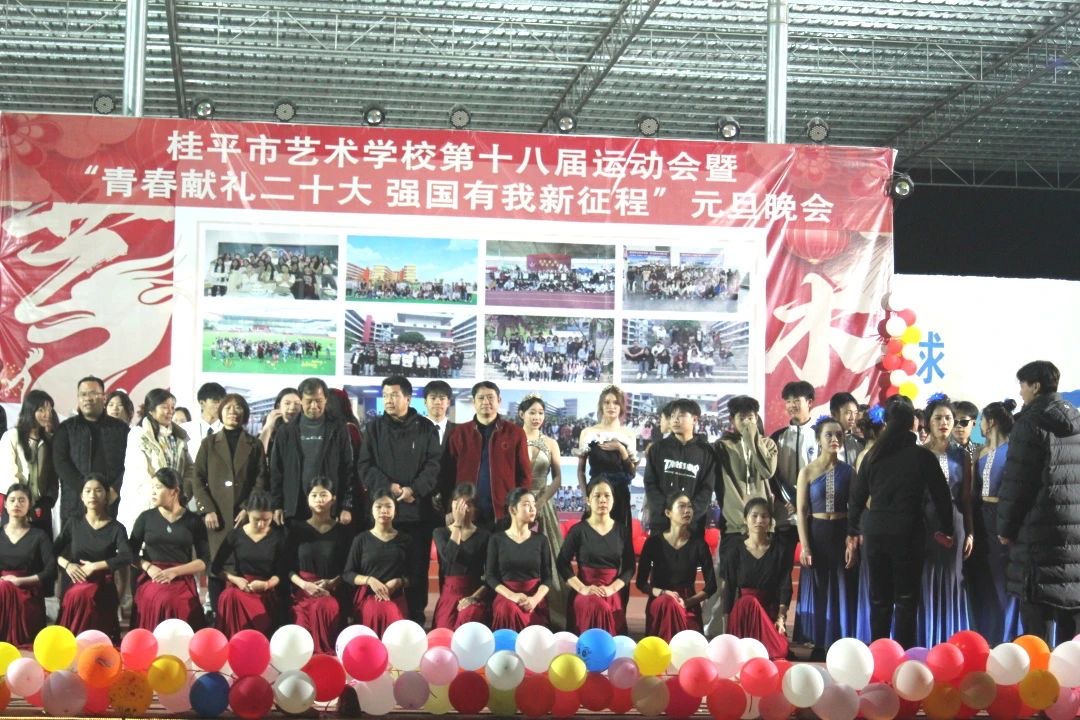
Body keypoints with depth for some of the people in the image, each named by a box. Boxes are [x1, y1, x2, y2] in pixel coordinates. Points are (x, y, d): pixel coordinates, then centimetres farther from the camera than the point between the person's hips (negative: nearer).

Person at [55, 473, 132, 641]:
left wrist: (94, 566, -15)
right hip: (75, 583, 2)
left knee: (83, 594, -35)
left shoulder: (116, 528, 3)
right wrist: (67, 565, -9)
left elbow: (126, 557, -12)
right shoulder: (73, 524, 12)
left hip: (103, 585, -2)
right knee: (76, 596, -34)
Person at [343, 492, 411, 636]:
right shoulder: (361, 539, 10)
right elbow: (347, 574, 7)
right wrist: (369, 580, -10)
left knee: (398, 628, -33)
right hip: (368, 596, 0)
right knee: (375, 614, -35)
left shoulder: (404, 540, 13)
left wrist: (398, 582, -10)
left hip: (396, 597, 0)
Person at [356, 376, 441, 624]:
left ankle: (416, 617, 8)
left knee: (417, 567, 2)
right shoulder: (374, 427, 9)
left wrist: (414, 489, -15)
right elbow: (364, 466, 3)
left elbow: (434, 465, -1)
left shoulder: (425, 428, 7)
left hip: (418, 509, -1)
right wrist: (389, 487, -11)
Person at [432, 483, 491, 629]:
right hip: (449, 595, 1)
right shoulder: (440, 532, 9)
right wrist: (457, 524, -9)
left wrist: (474, 597, -12)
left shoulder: (484, 536, 6)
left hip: (475, 597, -1)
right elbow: (449, 557, -13)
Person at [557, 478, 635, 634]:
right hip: (587, 591, -2)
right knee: (598, 607, -33)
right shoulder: (578, 530, 3)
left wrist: (612, 588, -8)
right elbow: (562, 563, 1)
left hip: (613, 593, 2)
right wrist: (582, 588, -11)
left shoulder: (622, 530, 11)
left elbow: (629, 567, 8)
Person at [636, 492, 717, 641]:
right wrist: (663, 593, -17)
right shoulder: (654, 542, -1)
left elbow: (711, 585, 4)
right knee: (668, 603, -35)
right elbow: (641, 583, 1)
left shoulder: (698, 544, 3)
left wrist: (689, 601, -11)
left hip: (689, 605, 0)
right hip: (659, 605, 0)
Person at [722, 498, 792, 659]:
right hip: (742, 610, 1)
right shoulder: (736, 552, 4)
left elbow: (785, 587, -1)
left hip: (772, 610, -1)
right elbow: (729, 589, 4)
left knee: (780, 651, -32)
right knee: (749, 602, -36)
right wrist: (727, 625, -3)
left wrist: (781, 617, -16)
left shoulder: (780, 550, 4)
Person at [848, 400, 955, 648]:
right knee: (906, 598, 3)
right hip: (908, 532, -3)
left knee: (879, 598, 11)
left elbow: (856, 496, 8)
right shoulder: (923, 456, -4)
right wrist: (945, 530, 13)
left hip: (875, 532, 3)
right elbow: (941, 495, 1)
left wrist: (853, 530, 19)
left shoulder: (873, 455, 4)